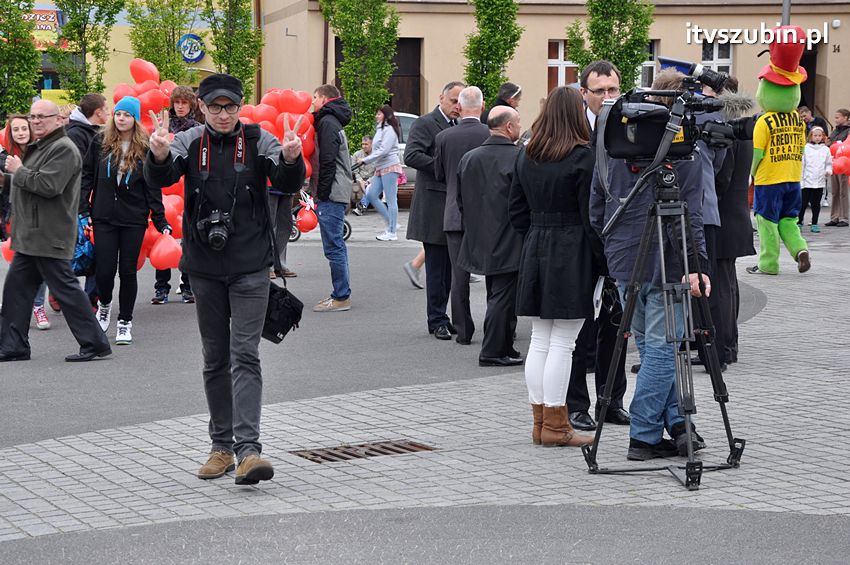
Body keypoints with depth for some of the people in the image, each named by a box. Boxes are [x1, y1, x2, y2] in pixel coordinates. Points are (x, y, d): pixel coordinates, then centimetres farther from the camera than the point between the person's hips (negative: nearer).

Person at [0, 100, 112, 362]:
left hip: (49, 238, -10)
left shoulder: (64, 149, -13)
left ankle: (94, 343, 0)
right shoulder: (39, 147, 20)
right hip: (31, 237, 10)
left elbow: (48, 185, -24)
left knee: (65, 288, -6)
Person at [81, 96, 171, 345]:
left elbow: (153, 186, 2)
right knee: (104, 270, -1)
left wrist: (160, 221, -3)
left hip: (134, 219, -1)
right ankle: (104, 304, 30)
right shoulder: (100, 142, 3)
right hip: (104, 216, 1)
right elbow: (87, 174, 9)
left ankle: (125, 322, 15)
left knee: (128, 271, 2)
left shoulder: (145, 147, 0)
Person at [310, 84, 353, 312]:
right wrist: (320, 194, 18)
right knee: (336, 246, 14)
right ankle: (341, 294, 18)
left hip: (331, 194, -10)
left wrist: (322, 194, -17)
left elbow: (327, 162, -17)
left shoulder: (328, 123, -11)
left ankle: (341, 297, -9)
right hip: (337, 194, 10)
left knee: (333, 247, -9)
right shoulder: (332, 121, 20)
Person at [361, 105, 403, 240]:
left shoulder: (389, 130, -10)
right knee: (371, 195, 5)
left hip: (390, 167, -10)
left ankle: (391, 233, -4)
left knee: (390, 200, -6)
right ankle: (391, 223, 13)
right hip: (380, 168, 10)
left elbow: (383, 150, -19)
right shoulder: (380, 129, 20)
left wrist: (366, 160, -17)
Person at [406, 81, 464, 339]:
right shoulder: (424, 124, -6)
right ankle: (437, 320, 1)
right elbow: (411, 156, -19)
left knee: (448, 266, 10)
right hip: (434, 205, -7)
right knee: (436, 266, -4)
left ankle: (440, 318, 16)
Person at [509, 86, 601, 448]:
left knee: (539, 341, 10)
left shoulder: (526, 155, 9)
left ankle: (540, 421, 15)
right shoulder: (582, 157, -11)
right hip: (572, 252, -6)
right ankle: (555, 426, 0)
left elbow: (517, 210, 13)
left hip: (535, 251, 6)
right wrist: (603, 258, -5)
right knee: (562, 343, -3)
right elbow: (591, 214, -13)